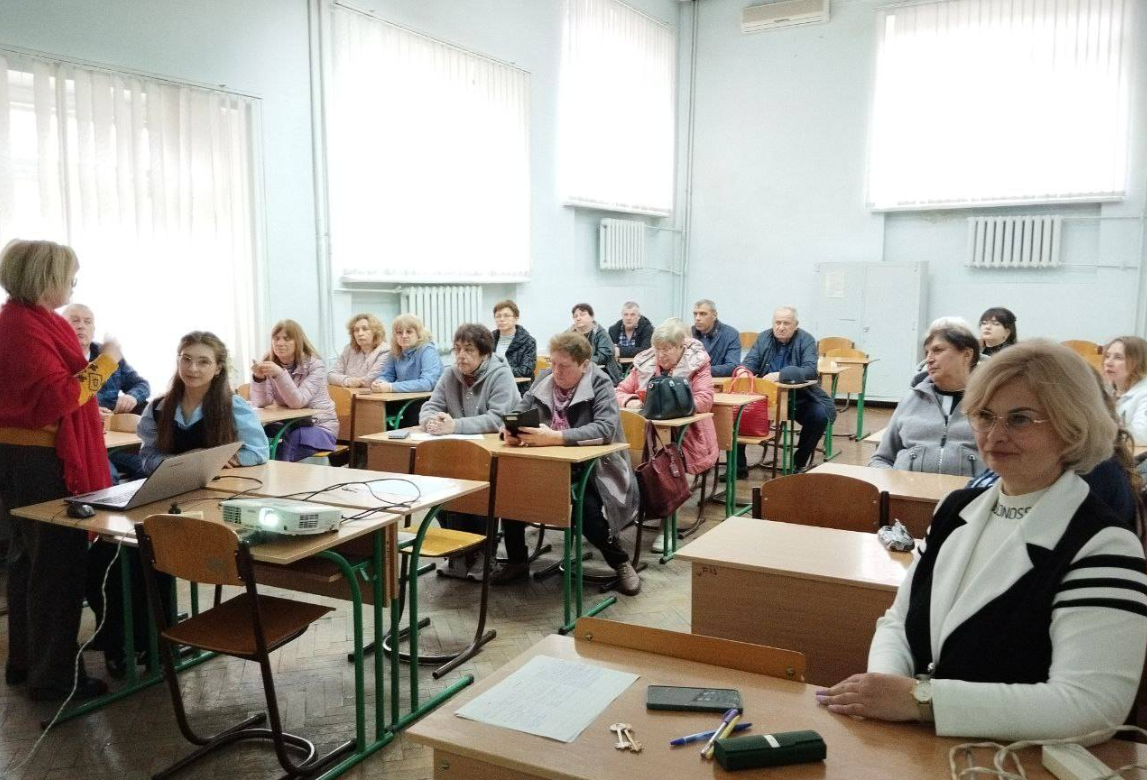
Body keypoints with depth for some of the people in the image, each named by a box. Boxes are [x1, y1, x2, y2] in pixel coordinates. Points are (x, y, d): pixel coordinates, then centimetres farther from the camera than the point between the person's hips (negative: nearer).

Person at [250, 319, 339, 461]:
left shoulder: (315, 364, -12)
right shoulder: (269, 363, -1)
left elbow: (297, 402, -23)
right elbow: (261, 403, -9)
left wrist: (280, 374, -36)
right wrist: (258, 378, -27)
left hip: (319, 426, -3)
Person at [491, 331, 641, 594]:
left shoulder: (600, 384, -11)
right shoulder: (545, 379, 3)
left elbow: (605, 428, -26)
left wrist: (555, 437, -37)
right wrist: (510, 431, -23)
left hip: (592, 470, -5)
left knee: (587, 509, -32)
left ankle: (620, 562, 0)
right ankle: (517, 560, 6)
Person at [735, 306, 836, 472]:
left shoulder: (806, 340, -7)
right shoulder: (764, 338, 4)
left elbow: (810, 370, -20)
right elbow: (751, 361, -2)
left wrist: (780, 375, -36)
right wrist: (743, 370, -29)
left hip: (799, 396, -2)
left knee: (819, 415, -29)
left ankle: (801, 462, -5)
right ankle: (737, 466, -9)